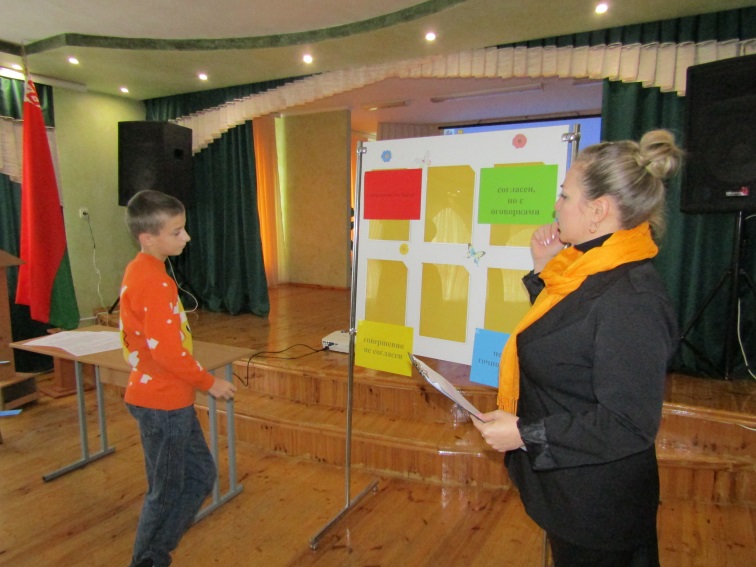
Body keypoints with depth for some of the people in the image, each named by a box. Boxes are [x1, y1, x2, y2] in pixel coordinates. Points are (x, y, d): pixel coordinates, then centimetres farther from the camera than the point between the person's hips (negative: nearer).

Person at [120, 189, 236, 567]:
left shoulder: (139, 271, 8)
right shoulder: (154, 281, -23)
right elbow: (167, 350, -25)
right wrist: (210, 383, -13)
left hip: (166, 397, 9)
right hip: (163, 402, -9)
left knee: (200, 475, 19)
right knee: (168, 491, 9)